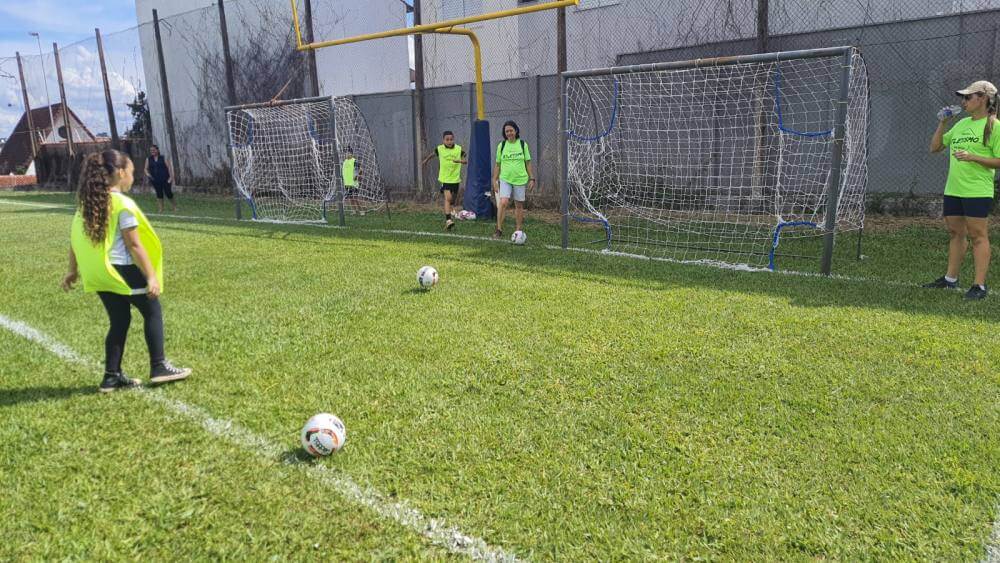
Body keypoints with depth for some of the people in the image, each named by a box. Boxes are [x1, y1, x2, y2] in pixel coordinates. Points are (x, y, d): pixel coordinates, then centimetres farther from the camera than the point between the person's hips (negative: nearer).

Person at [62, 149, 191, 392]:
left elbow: (76, 239, 12)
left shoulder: (87, 202, 8)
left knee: (119, 321, 16)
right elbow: (134, 245, -16)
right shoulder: (124, 204, -14)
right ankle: (159, 367, 11)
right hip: (121, 270, -7)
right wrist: (152, 276, -14)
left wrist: (73, 271, 21)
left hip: (98, 273, 7)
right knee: (152, 311, 9)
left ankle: (112, 377, 18)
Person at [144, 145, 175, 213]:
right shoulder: (148, 159, 8)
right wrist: (147, 173, -15)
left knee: (168, 192, -3)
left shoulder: (163, 158, 0)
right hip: (155, 180, 3)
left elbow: (169, 167, -2)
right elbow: (146, 169, 8)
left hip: (165, 179, -3)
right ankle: (160, 208, 13)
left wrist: (171, 177, -11)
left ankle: (173, 206, 20)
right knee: (159, 193, 6)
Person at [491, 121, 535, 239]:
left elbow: (528, 163, 7)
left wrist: (532, 178, 2)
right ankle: (499, 230, -13)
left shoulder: (523, 144, 3)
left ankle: (518, 230, 19)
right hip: (505, 179, 0)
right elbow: (498, 165, 8)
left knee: (519, 205, 7)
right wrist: (495, 181, 4)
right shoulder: (501, 145, 4)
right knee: (503, 202, -18)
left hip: (520, 179, 1)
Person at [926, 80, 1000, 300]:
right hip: (953, 190, 7)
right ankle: (950, 279, 23)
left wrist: (973, 157, -21)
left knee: (978, 235, -5)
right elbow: (935, 147, 18)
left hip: (978, 191, -7)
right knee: (956, 233, 13)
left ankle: (979, 285, -2)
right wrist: (942, 124, 7)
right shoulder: (961, 124, 15)